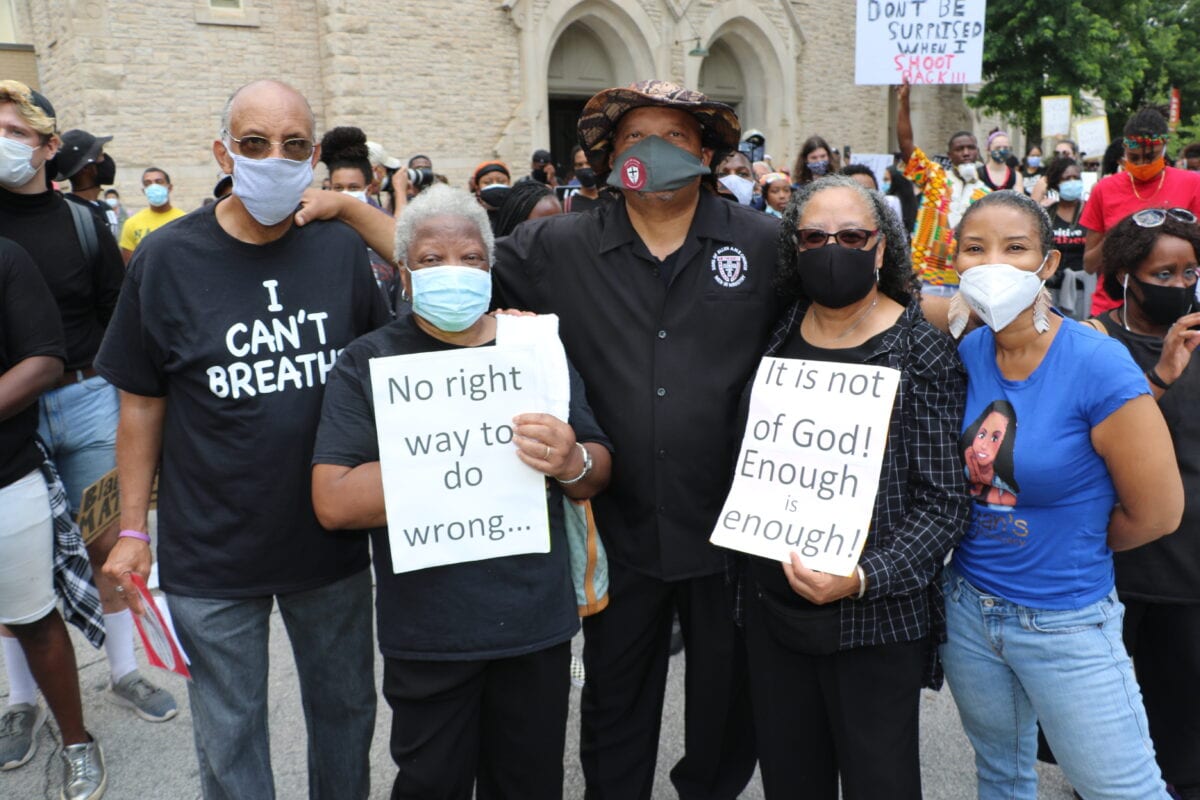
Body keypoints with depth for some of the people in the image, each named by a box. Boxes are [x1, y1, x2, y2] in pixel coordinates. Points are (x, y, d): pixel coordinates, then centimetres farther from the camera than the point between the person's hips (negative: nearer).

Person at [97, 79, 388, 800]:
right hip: (210, 553, -1)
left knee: (347, 713, 20)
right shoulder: (167, 259, -8)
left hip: (333, 542, 2)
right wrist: (133, 529, -2)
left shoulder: (343, 249, -4)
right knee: (230, 740, 15)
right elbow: (142, 403, -1)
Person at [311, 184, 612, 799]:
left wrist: (570, 462, -19)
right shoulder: (368, 363, -5)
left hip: (537, 619, 3)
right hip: (429, 629, -2)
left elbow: (598, 476, 5)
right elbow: (333, 501, -15)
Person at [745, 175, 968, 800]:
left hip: (877, 618, -4)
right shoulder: (780, 335, 4)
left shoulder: (923, 355, -8)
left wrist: (863, 578, -24)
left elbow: (943, 504, -12)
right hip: (775, 604, 4)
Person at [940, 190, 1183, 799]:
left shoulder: (1098, 365, -19)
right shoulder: (964, 355, -5)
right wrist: (987, 546, 0)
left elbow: (1156, 513, -11)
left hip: (1066, 623, -4)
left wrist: (1070, 550, 1)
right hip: (969, 608, 4)